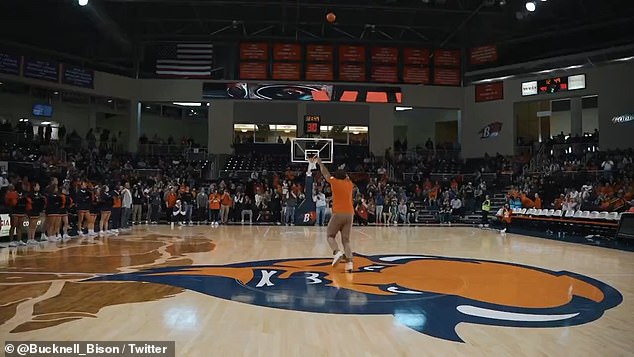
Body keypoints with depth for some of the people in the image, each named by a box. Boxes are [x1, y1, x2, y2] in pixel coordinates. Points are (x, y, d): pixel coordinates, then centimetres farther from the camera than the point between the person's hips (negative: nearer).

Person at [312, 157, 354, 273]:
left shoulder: (335, 182, 2)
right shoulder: (349, 184, 13)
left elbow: (325, 173, 17)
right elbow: (347, 177, 37)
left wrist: (320, 162, 31)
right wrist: (342, 171, 53)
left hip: (338, 214, -4)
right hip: (349, 214, 4)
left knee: (330, 236, 12)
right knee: (346, 240, 6)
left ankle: (337, 252, -15)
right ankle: (349, 262, -12)